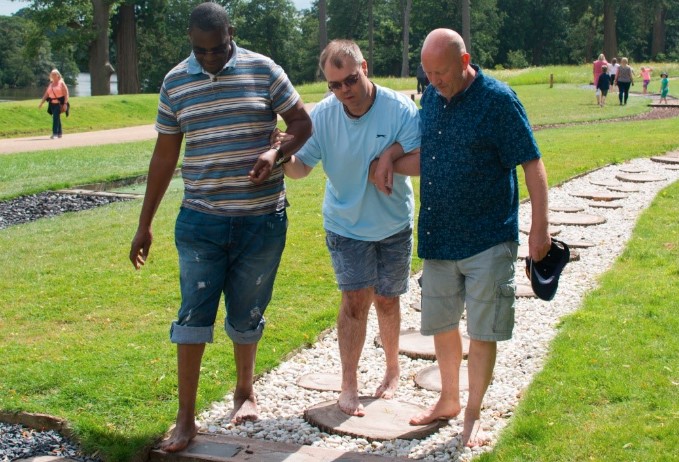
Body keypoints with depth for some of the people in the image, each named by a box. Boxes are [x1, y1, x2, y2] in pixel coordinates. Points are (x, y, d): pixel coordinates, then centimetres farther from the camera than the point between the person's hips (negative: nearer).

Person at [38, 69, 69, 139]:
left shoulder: (61, 83, -1)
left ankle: (55, 133, -18)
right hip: (52, 103, 6)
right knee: (57, 118, 11)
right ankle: (59, 133, 21)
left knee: (55, 117, -16)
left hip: (59, 103, -6)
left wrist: (65, 104, -16)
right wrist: (41, 103, 9)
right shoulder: (50, 84, 15)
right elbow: (46, 95, 15)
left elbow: (66, 94, -7)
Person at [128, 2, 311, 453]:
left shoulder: (263, 70, -3)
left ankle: (245, 391, 35)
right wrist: (145, 225, 8)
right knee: (193, 314, 0)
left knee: (247, 314, 11)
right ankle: (186, 418, 8)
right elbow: (165, 155, 8)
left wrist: (276, 152, -19)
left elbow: (303, 123, 4)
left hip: (262, 218, -1)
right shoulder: (175, 82, 2)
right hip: (201, 220, 1)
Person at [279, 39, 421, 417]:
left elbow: (423, 159, -16)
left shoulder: (400, 108, -17)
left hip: (394, 224, 0)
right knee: (356, 300, -8)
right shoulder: (323, 114, -12)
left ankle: (393, 368, 35)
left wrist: (392, 154, -32)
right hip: (346, 224, 0)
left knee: (386, 300, 12)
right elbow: (302, 167, -11)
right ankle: (349, 385, 2)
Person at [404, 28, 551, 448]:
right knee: (441, 322, 15)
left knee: (483, 329, 3)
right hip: (437, 236, 6)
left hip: (488, 238, -6)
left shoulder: (498, 100, -13)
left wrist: (540, 227, -14)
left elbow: (532, 163, -12)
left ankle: (473, 415, 18)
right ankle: (449, 400, 33)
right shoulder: (431, 98, 5)